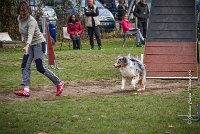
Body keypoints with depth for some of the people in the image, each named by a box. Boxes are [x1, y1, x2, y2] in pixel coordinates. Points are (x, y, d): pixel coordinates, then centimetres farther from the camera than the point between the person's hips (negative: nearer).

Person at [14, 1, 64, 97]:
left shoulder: (31, 20, -23)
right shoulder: (19, 19, 2)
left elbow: (30, 34, -39)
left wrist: (27, 45, -54)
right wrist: (26, 43, 16)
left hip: (39, 43, -8)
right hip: (29, 45, 8)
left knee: (40, 68, -12)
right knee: (25, 66, -6)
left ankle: (59, 83, 1)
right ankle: (26, 90, -10)